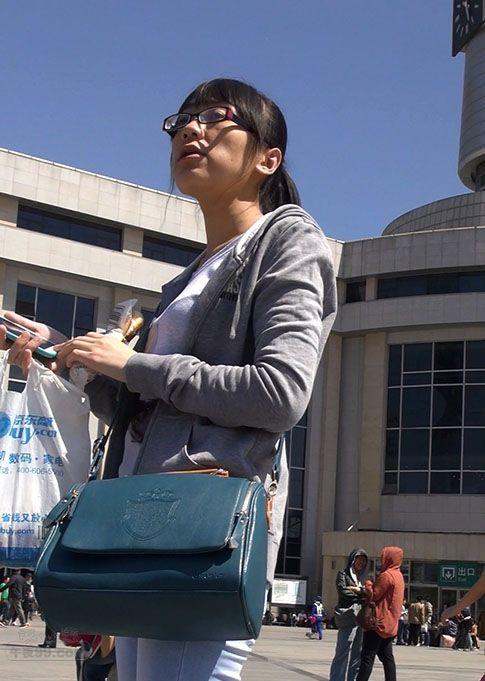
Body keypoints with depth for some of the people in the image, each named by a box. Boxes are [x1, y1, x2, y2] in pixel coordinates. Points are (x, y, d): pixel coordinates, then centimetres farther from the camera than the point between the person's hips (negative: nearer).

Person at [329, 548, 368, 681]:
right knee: (343, 653, -10)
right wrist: (360, 591, 0)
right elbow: (342, 591, -12)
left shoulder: (361, 578, 22)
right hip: (348, 616, -7)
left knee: (358, 654, 4)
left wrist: (353, 589, -5)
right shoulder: (343, 574, 4)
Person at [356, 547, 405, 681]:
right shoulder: (398, 575, 15)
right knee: (387, 657, 10)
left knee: (367, 656, -9)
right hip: (389, 623, 9)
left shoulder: (386, 575, -15)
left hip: (379, 622, -9)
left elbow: (373, 595, -15)